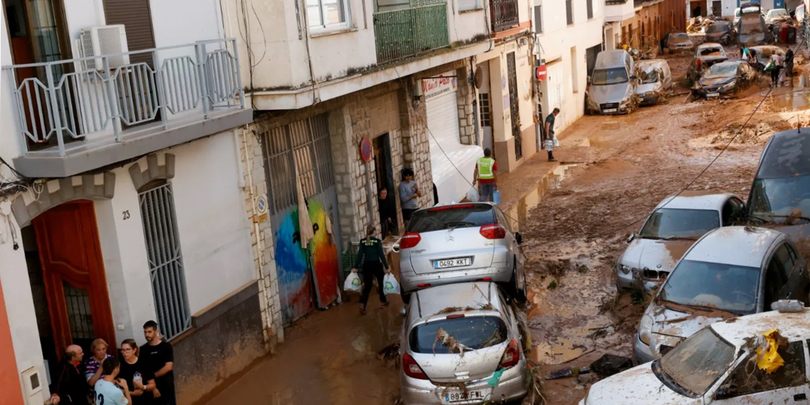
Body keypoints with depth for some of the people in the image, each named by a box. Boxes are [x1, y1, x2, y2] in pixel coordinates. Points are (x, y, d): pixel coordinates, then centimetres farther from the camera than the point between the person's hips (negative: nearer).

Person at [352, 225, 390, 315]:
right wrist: (387, 267, -6)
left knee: (367, 285, 4)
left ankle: (362, 304, -15)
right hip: (376, 264, -2)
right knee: (381, 283, 19)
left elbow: (360, 255, -1)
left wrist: (356, 267, 6)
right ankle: (383, 301, 33)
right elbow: (381, 254, -10)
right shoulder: (377, 241, -10)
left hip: (367, 265, 2)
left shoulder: (362, 241, -1)